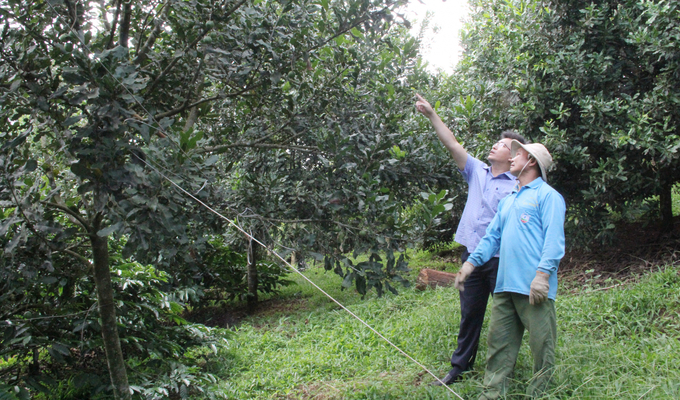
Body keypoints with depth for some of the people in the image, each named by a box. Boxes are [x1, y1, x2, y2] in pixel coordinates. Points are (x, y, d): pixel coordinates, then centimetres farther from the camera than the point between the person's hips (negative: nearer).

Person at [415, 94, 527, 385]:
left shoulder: (517, 187, -6)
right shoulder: (477, 171, 10)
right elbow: (453, 145, 6)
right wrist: (431, 115, 0)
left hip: (499, 258, -5)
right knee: (470, 313, 13)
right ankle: (459, 367, 23)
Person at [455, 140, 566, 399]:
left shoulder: (547, 195, 0)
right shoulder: (508, 201, 25)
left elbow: (554, 239, -10)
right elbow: (492, 237, 25)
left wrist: (542, 274, -20)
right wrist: (471, 263, 14)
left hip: (533, 287, -7)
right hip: (505, 285, 8)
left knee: (541, 344, -1)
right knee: (499, 341, 9)